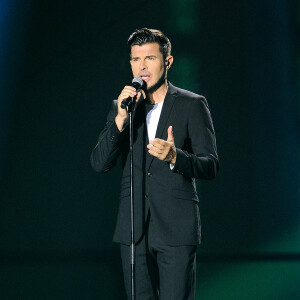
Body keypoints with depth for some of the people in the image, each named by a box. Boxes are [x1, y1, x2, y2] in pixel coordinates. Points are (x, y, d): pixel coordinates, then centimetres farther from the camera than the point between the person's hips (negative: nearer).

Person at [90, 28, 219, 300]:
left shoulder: (192, 105, 2)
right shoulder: (122, 106, 12)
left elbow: (211, 166, -4)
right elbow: (99, 163, 2)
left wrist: (174, 156, -24)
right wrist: (121, 118, -11)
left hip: (176, 229, -3)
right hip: (134, 230, 3)